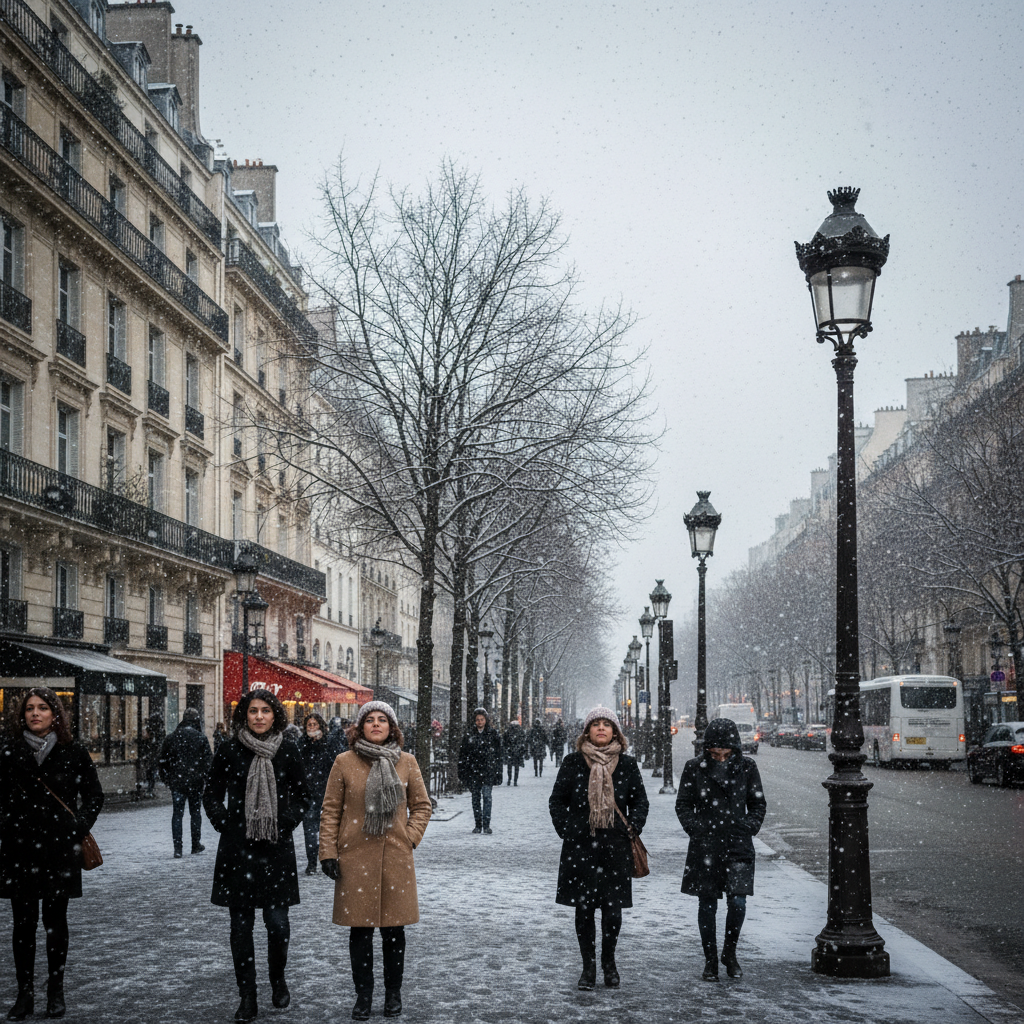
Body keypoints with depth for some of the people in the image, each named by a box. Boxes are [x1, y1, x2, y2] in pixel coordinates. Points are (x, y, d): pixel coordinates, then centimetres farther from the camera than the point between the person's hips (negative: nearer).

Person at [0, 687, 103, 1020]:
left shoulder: (73, 753, 1)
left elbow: (94, 795, 8)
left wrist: (80, 827, -3)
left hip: (60, 846, -1)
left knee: (55, 920, 6)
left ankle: (56, 992, 16)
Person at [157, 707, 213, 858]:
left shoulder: (172, 738, 3)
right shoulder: (201, 739, -4)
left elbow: (162, 761, 6)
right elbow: (207, 762, -6)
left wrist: (166, 779, 14)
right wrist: (204, 779, 5)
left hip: (176, 782, 1)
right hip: (195, 783, -1)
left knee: (177, 814, 2)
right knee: (195, 813, 12)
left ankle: (177, 847, -5)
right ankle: (196, 845, 18)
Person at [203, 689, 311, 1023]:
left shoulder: (288, 751, 3)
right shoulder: (229, 750, 1)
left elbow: (302, 795, 11)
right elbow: (211, 795, 10)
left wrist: (287, 821, -2)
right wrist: (222, 821, -3)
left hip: (277, 848, 0)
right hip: (237, 848, 0)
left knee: (278, 923, -3)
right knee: (241, 924, 3)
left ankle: (278, 979, 24)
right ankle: (247, 997, 12)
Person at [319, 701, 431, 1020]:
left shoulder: (407, 763, 4)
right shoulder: (345, 763, 0)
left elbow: (422, 805, 13)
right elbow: (330, 810, 2)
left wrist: (411, 837, 0)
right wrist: (328, 852, -3)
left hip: (395, 859, 1)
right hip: (355, 859, -1)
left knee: (394, 929, 7)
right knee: (360, 930, 4)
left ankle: (393, 994, 22)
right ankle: (363, 995, 17)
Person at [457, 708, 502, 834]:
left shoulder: (493, 734, 5)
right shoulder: (469, 735, 8)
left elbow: (498, 754, 5)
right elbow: (463, 754, 9)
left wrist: (497, 771, -1)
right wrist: (463, 771, 3)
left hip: (488, 770, -2)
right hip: (473, 770, 2)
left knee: (486, 796, -11)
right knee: (476, 797, 6)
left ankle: (486, 825, -9)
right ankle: (477, 825, 11)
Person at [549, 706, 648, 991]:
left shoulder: (627, 764, 5)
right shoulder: (573, 762, 2)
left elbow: (640, 801, 14)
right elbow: (557, 801, 8)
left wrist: (632, 829, 0)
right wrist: (567, 830, -3)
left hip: (616, 847, 0)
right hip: (580, 846, 0)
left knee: (613, 910, 0)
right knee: (583, 908, 3)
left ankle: (609, 961, 21)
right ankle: (589, 966, 15)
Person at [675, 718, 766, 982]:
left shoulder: (746, 767, 1)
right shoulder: (694, 768, -1)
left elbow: (758, 804, 10)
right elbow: (683, 805, 6)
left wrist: (748, 829, -3)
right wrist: (695, 829, -6)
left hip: (738, 845, 0)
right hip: (704, 846, 0)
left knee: (737, 902, -11)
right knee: (707, 905, 5)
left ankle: (730, 952, 13)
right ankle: (710, 960, 18)